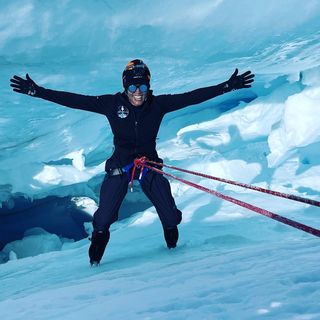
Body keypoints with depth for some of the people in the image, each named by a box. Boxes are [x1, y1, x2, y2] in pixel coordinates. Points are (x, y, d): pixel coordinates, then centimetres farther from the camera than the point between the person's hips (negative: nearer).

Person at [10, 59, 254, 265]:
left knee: (170, 215, -7)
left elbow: (193, 97, -7)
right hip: (120, 164, -1)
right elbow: (73, 100, -10)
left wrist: (228, 86, -11)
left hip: (150, 163, 1)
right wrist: (36, 91, -14)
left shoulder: (158, 104, -6)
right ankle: (95, 258, 13)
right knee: (105, 215, -13)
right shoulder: (112, 104, -8)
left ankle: (173, 245, 27)